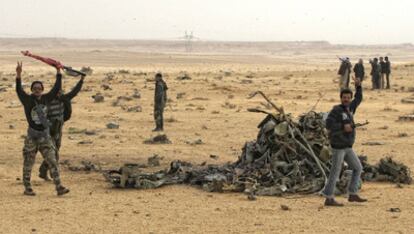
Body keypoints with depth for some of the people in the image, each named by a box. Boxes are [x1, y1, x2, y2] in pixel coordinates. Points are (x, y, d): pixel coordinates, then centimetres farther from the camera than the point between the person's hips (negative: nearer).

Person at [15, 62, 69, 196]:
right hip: (32, 136, -3)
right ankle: (27, 189, 17)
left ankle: (59, 188, -6)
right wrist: (18, 74, -33)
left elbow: (56, 88, 11)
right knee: (28, 164, 6)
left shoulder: (45, 99, 6)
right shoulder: (27, 99, -6)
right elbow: (19, 90, -21)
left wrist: (58, 72, 8)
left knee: (52, 162, -4)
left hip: (45, 136, 3)